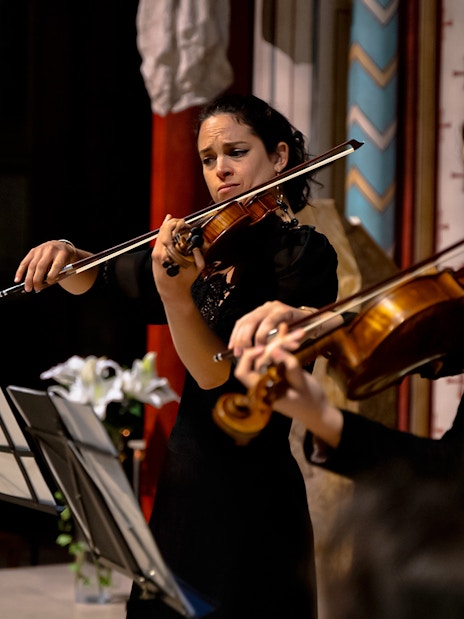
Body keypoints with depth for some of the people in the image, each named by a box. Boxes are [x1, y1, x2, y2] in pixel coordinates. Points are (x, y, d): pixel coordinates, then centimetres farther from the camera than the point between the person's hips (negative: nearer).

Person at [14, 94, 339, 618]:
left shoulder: (303, 255, -13)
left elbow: (223, 379, -21)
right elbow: (100, 279, 16)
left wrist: (175, 293, -34)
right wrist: (66, 256, -5)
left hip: (247, 500, -7)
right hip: (182, 486, 7)